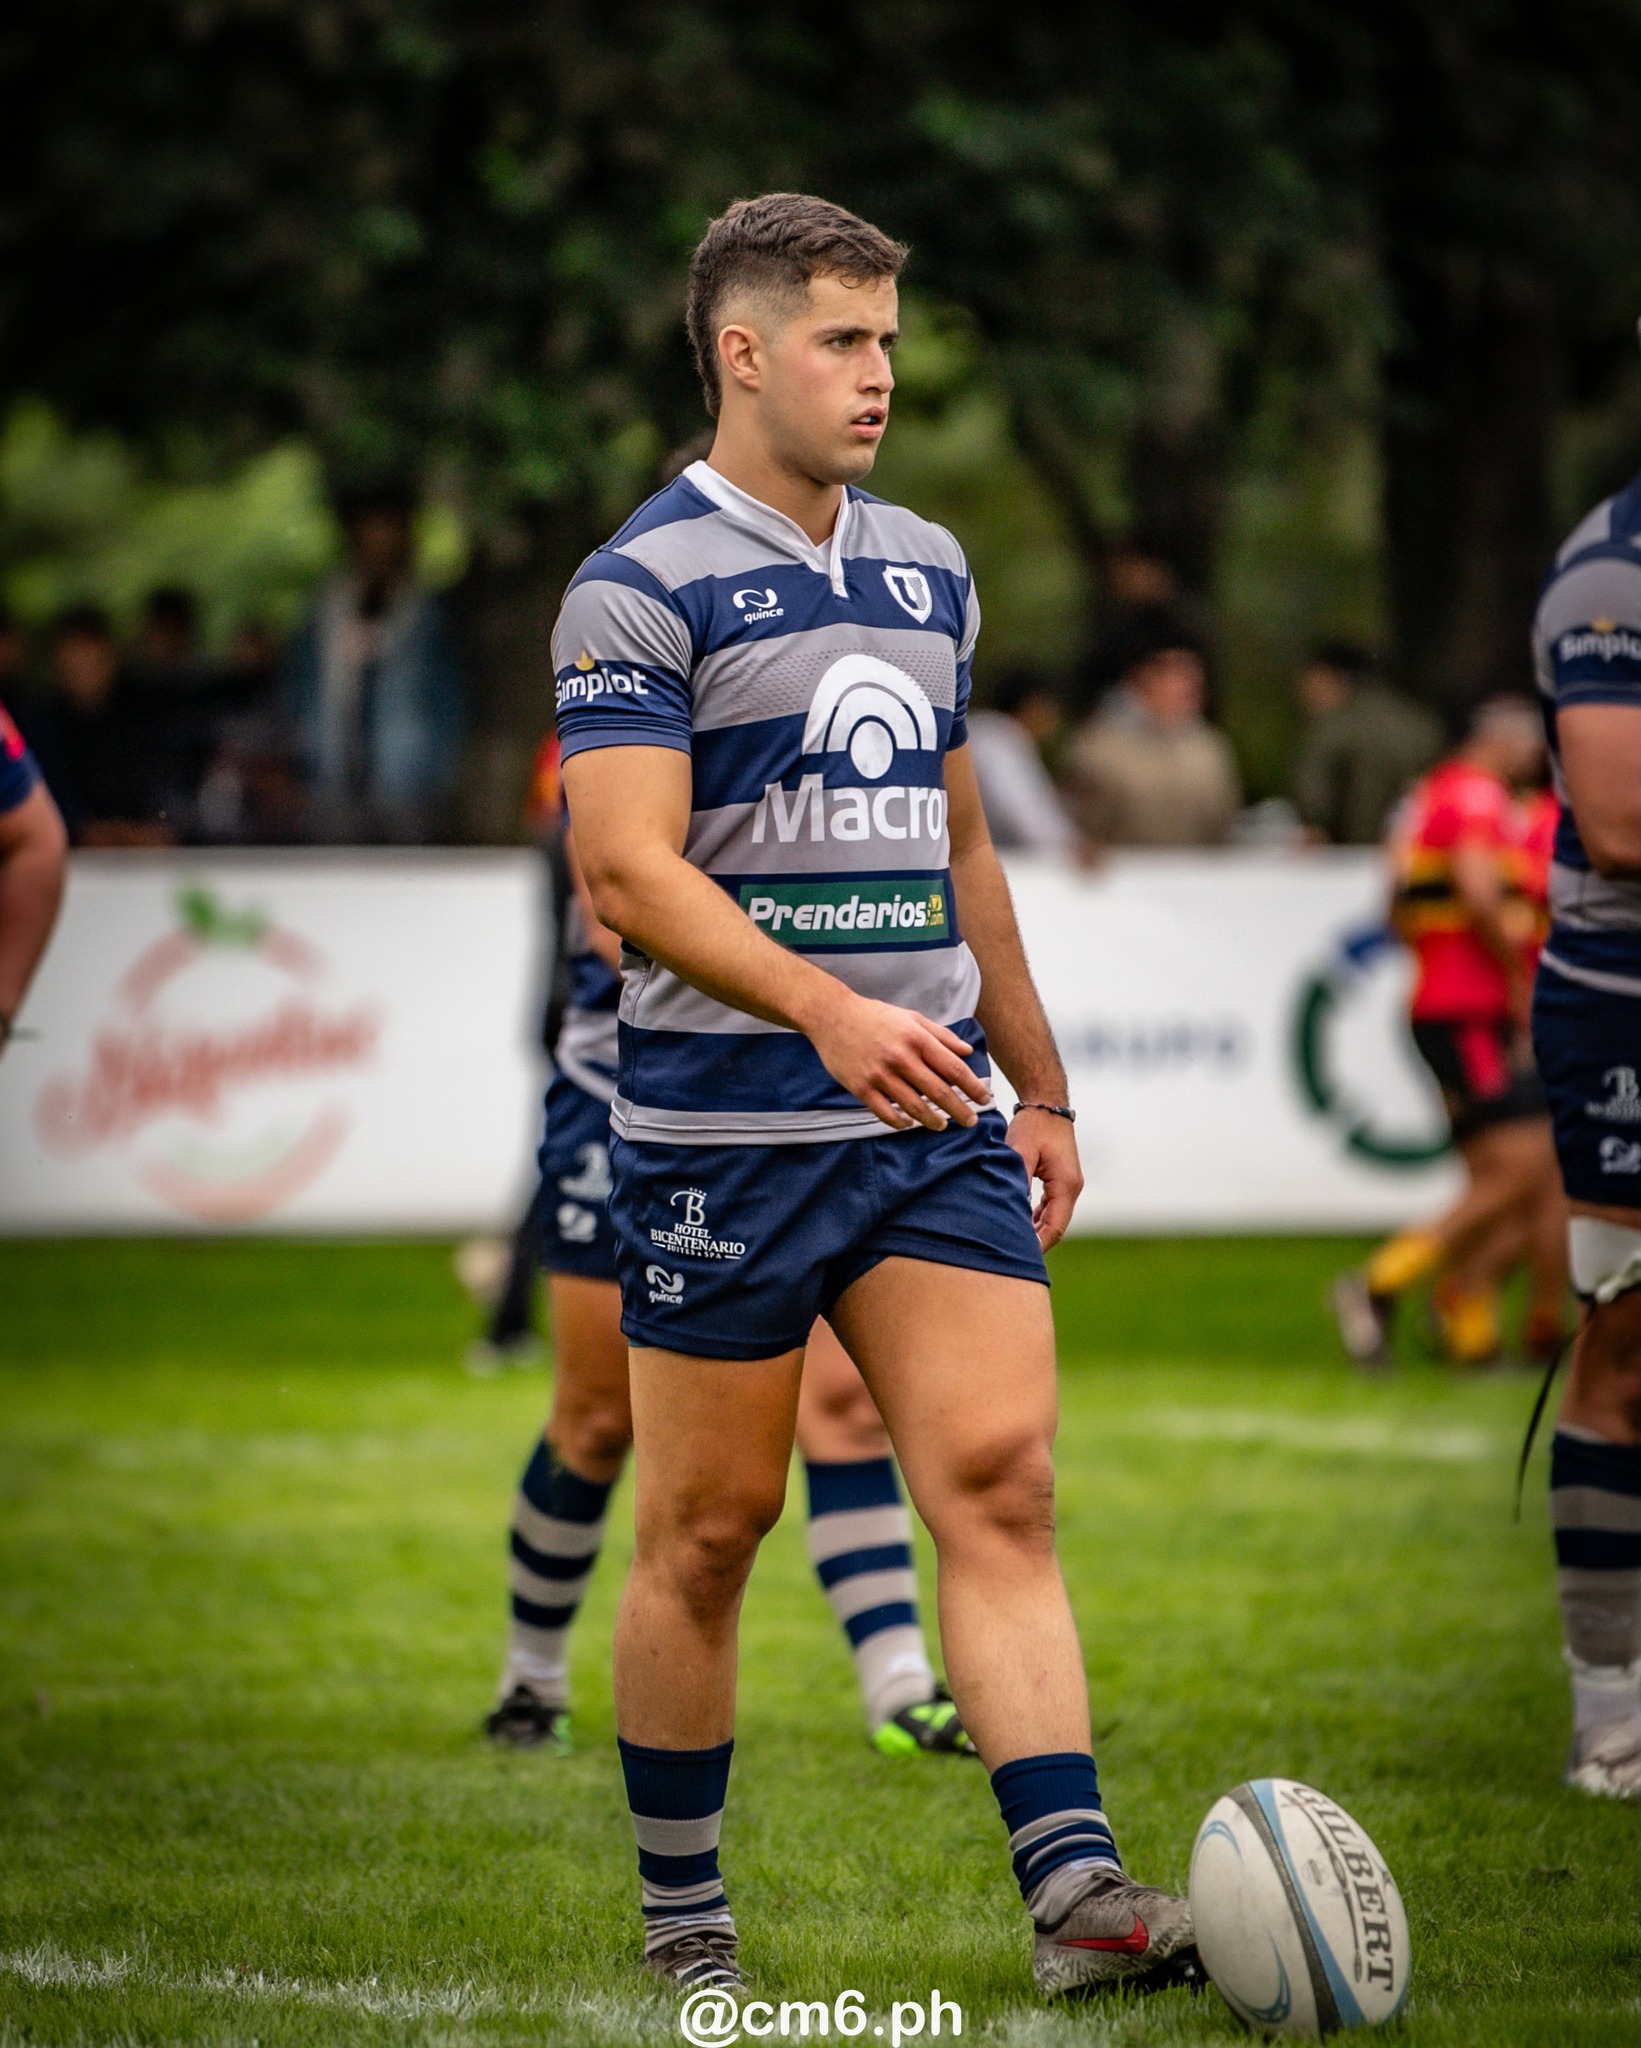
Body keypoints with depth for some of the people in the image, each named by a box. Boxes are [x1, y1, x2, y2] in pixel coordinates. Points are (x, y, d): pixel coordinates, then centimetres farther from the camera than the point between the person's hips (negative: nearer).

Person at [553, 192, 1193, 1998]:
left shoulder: (928, 572, 14)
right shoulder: (641, 589, -8)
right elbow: (629, 871, -18)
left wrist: (1036, 1084, 23)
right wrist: (832, 1015, -30)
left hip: (932, 1121, 5)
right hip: (720, 1133, -5)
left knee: (999, 1476, -8)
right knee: (707, 1529, 2)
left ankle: (1075, 1891, -14)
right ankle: (683, 1928, 16)